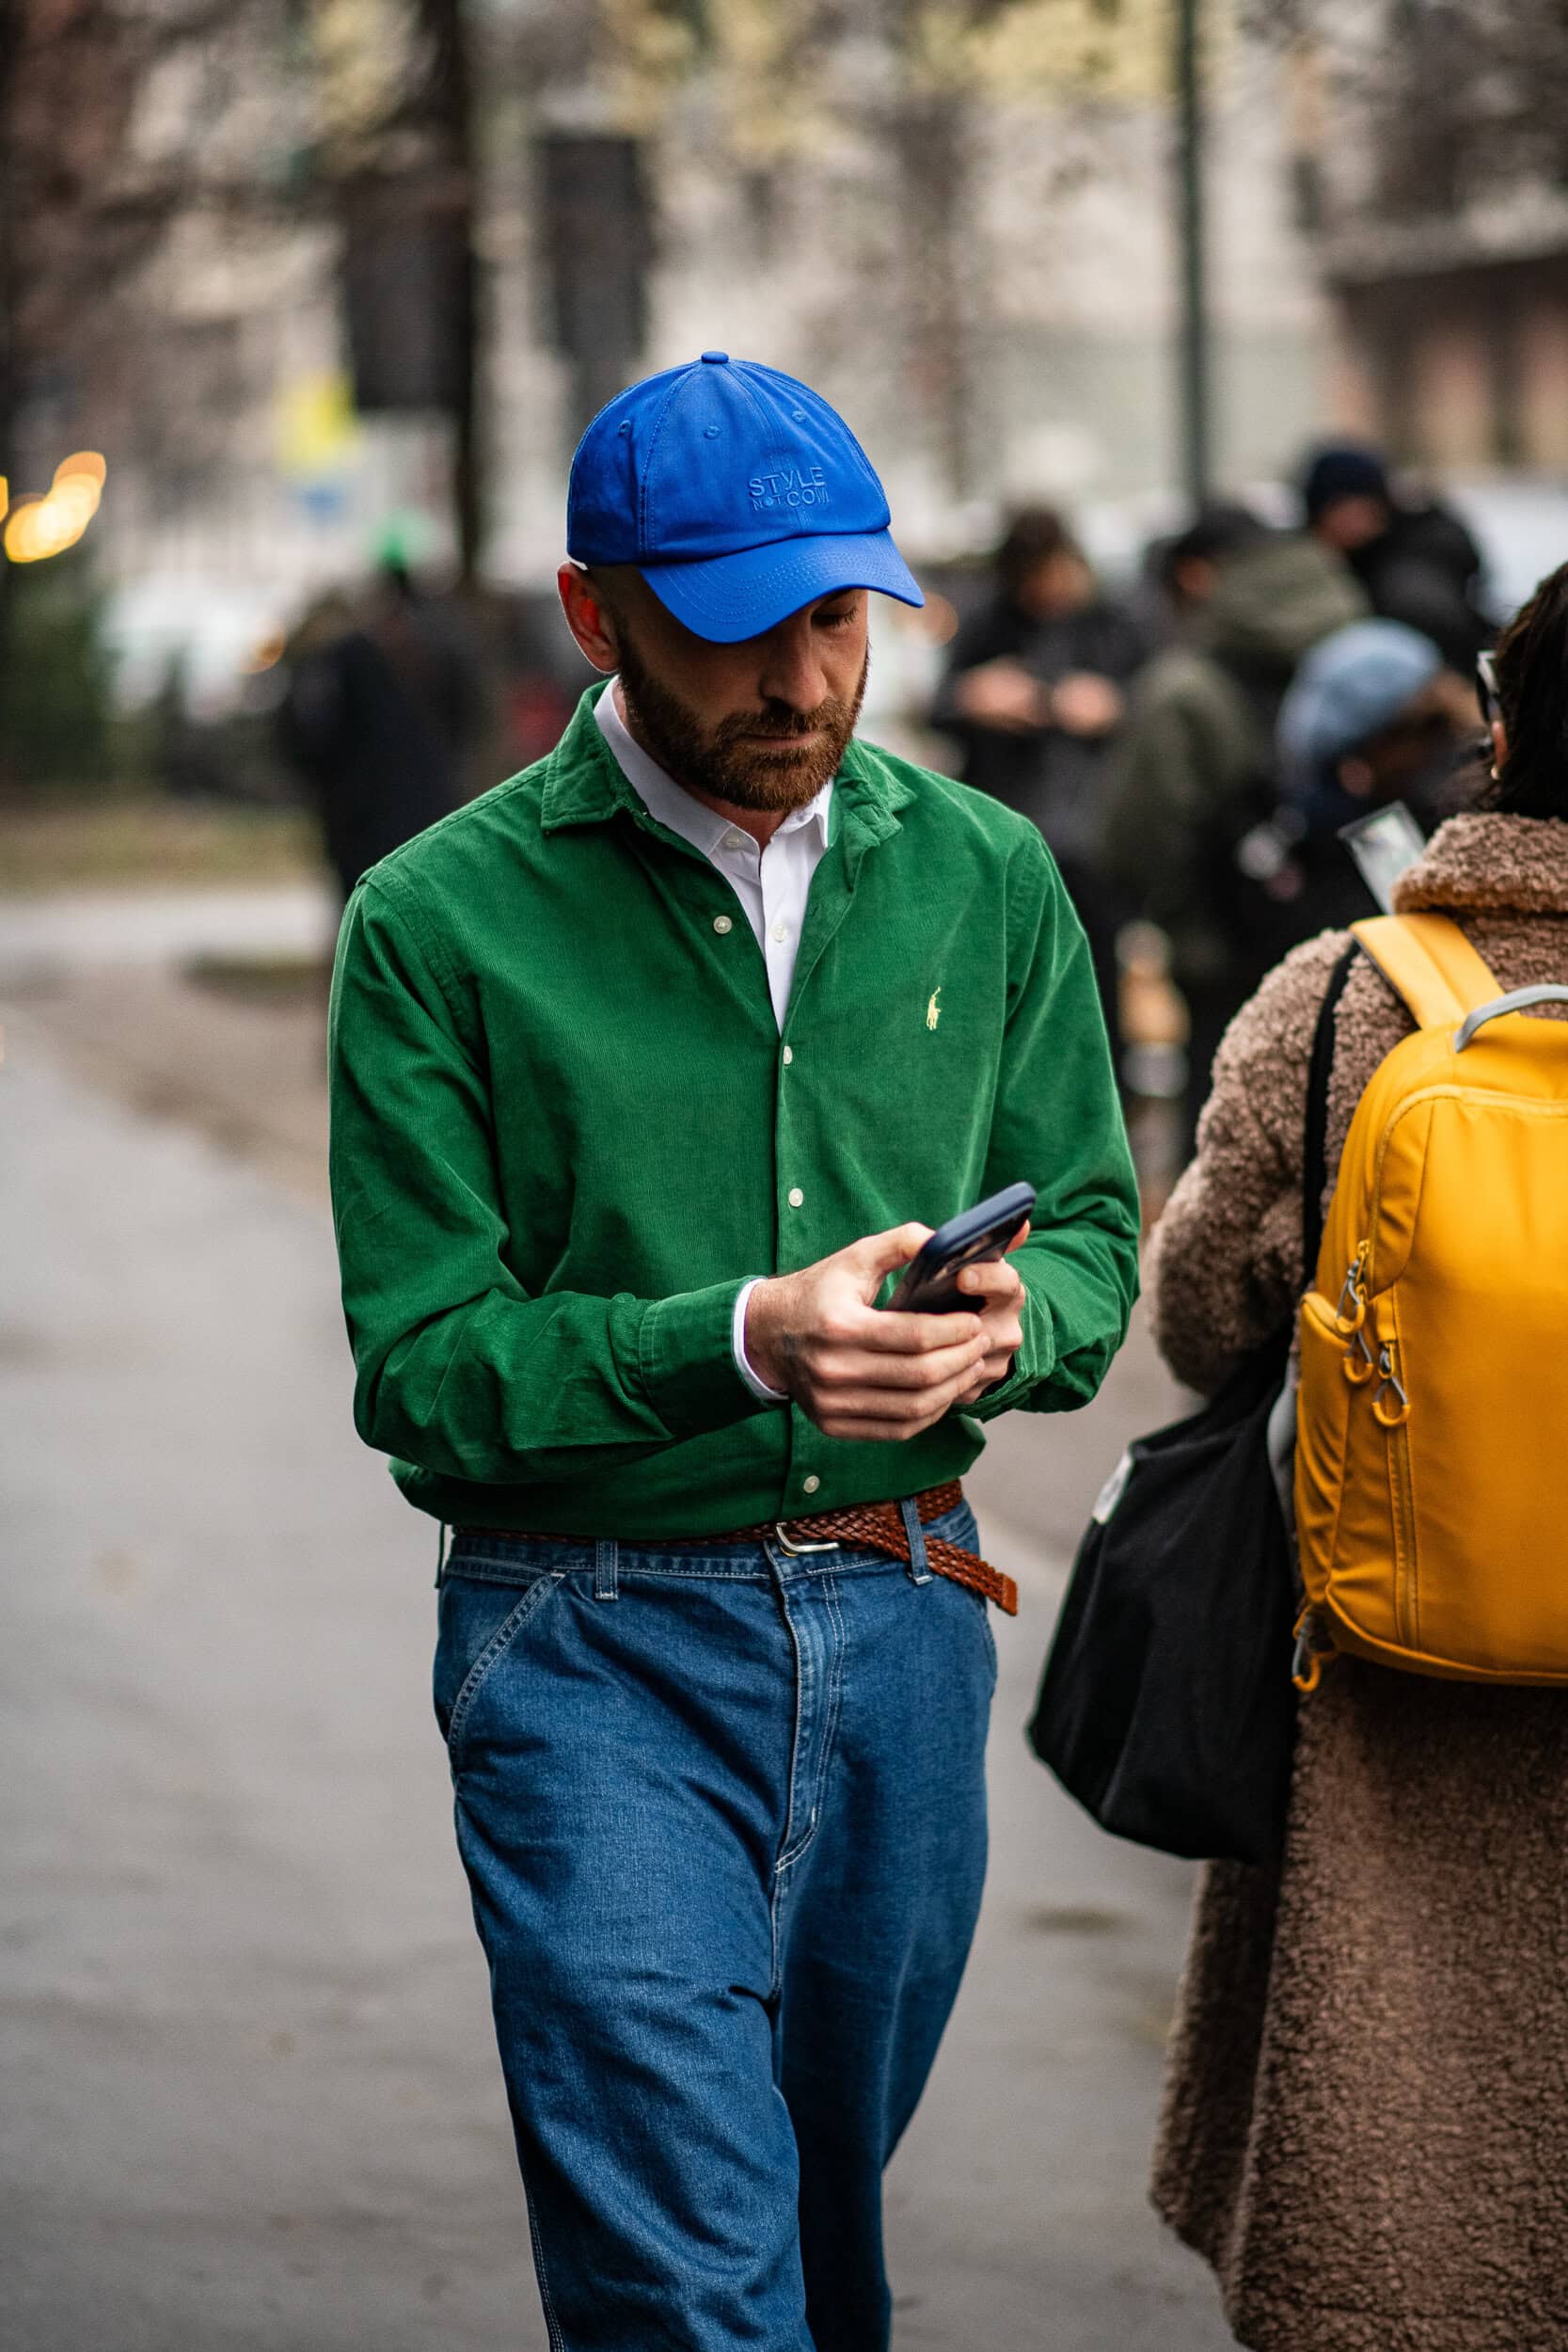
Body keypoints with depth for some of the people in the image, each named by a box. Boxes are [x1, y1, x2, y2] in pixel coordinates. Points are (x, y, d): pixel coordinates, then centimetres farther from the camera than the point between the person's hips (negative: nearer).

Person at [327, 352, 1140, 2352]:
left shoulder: (984, 878, 5)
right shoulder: (443, 921, -7)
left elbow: (1089, 1222, 11)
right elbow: (421, 1363, -9)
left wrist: (1009, 1324, -14)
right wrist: (738, 1345, -24)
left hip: (905, 1614, 4)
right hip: (594, 1650, -4)